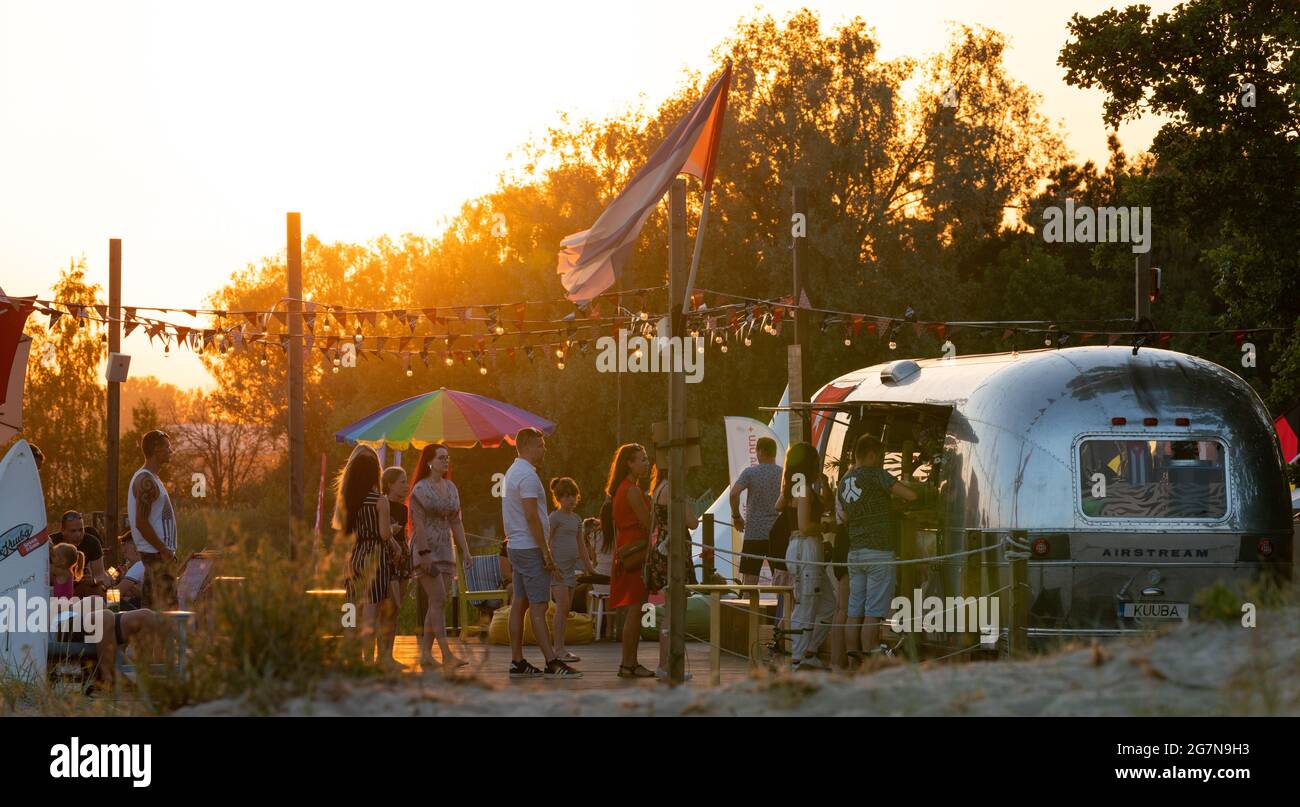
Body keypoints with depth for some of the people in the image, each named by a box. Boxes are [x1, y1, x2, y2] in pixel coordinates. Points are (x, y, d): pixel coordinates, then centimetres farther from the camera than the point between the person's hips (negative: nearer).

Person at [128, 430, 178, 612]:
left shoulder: (151, 478, 18)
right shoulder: (146, 481, -15)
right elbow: (141, 523, -21)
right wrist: (164, 550, -18)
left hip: (159, 553, 10)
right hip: (157, 554, -10)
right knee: (167, 608, -12)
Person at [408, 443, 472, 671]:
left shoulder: (451, 488, 14)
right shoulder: (420, 489, -7)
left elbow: (456, 522, 16)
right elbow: (418, 523, -13)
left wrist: (465, 550, 10)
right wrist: (424, 553, -20)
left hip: (445, 550, 7)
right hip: (425, 550, -7)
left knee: (436, 604, 5)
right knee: (439, 600, -15)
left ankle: (426, 654, 9)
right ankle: (447, 655, -20)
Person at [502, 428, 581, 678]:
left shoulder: (512, 473, 17)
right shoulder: (527, 475, -16)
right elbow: (531, 517, -22)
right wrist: (546, 552, -20)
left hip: (516, 546, 10)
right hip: (530, 548, -10)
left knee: (519, 603, 9)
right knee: (538, 606, -11)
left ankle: (517, 662, 10)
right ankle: (552, 663, -13)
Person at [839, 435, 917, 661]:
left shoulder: (844, 482, 14)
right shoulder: (876, 475, -9)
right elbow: (911, 496, -15)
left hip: (854, 553, 7)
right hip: (878, 552, -7)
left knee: (854, 612, 7)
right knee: (873, 614, -7)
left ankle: (852, 661, 6)